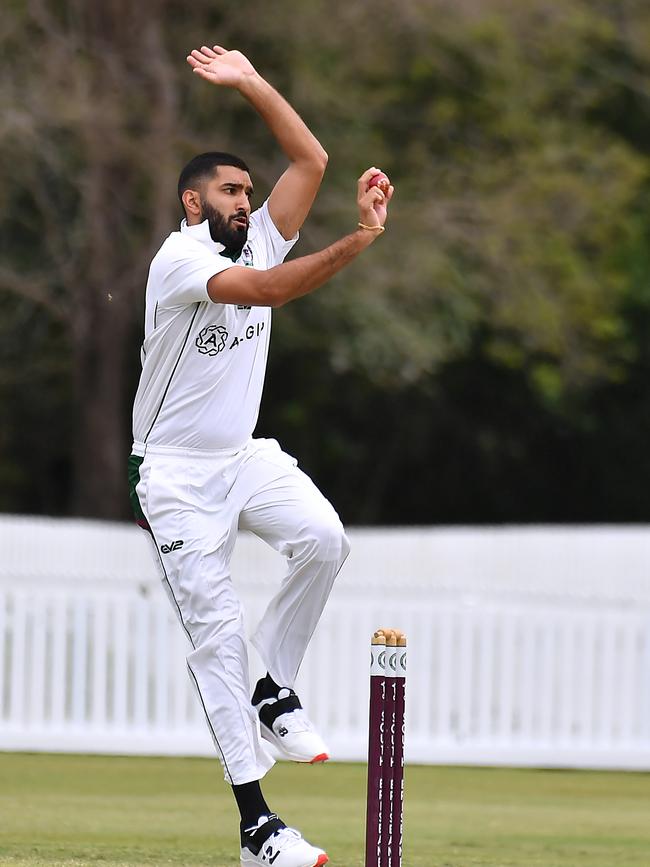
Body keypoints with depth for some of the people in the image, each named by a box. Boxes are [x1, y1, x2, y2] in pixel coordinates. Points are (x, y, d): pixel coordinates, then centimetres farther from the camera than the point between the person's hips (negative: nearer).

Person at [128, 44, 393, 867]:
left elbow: (310, 159, 6)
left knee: (322, 537, -24)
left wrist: (252, 84, -2)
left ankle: (274, 691, -4)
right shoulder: (179, 259, -15)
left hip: (245, 457, 6)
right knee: (217, 631, -9)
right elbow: (266, 291, -31)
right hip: (177, 474, -6)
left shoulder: (259, 241, 7)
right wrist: (357, 241, -40)